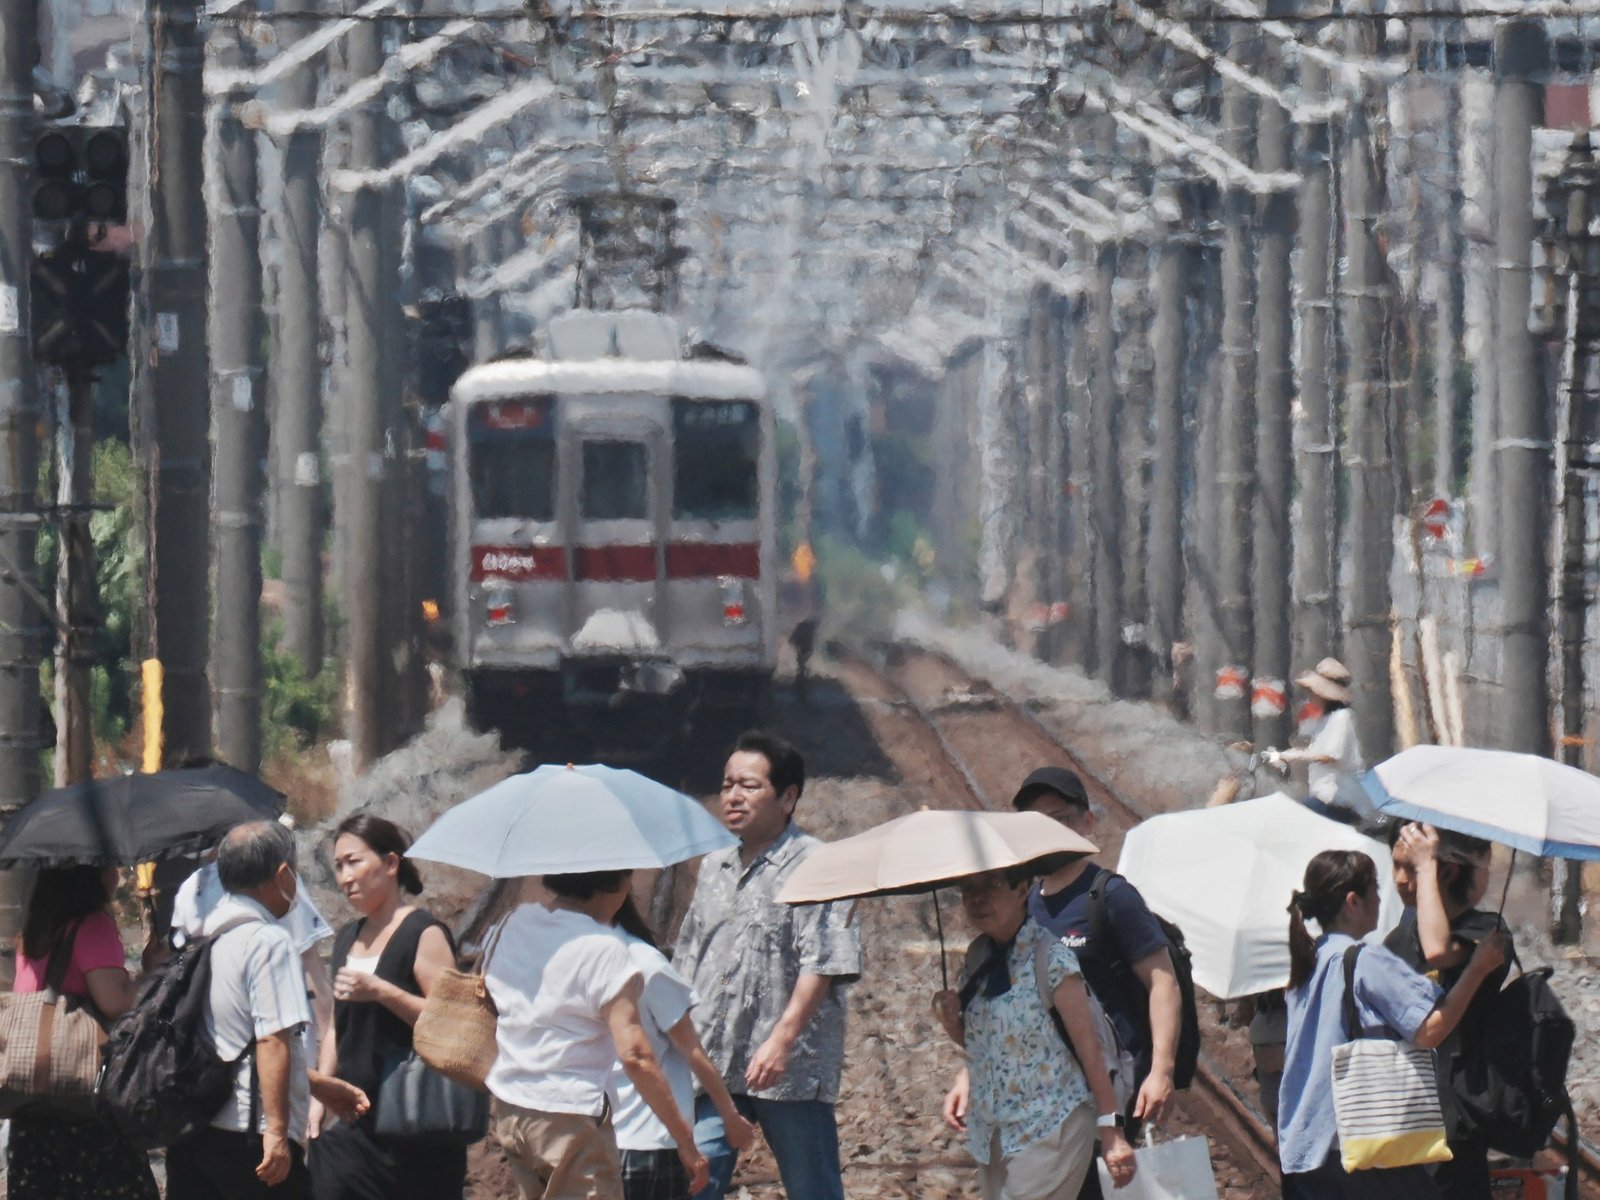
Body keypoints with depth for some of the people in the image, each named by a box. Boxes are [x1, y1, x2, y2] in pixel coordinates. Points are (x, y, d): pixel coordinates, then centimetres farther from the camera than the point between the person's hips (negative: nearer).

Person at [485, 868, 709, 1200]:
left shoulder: (512, 924, 4)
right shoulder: (602, 948, -17)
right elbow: (634, 1054, -21)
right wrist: (685, 1138, -16)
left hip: (507, 1110, 8)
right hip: (571, 1119, -8)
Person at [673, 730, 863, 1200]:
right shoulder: (713, 868, 16)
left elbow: (821, 965, -15)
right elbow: (688, 960, 24)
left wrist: (782, 1039, -23)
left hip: (789, 1070, -6)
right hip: (712, 1066, 6)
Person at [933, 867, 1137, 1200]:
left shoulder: (1051, 957, -11)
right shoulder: (979, 959, 10)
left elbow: (1088, 1047, -12)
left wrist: (1111, 1129, -15)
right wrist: (951, 1021, -3)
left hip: (1048, 1129, -7)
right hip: (991, 1132, 7)